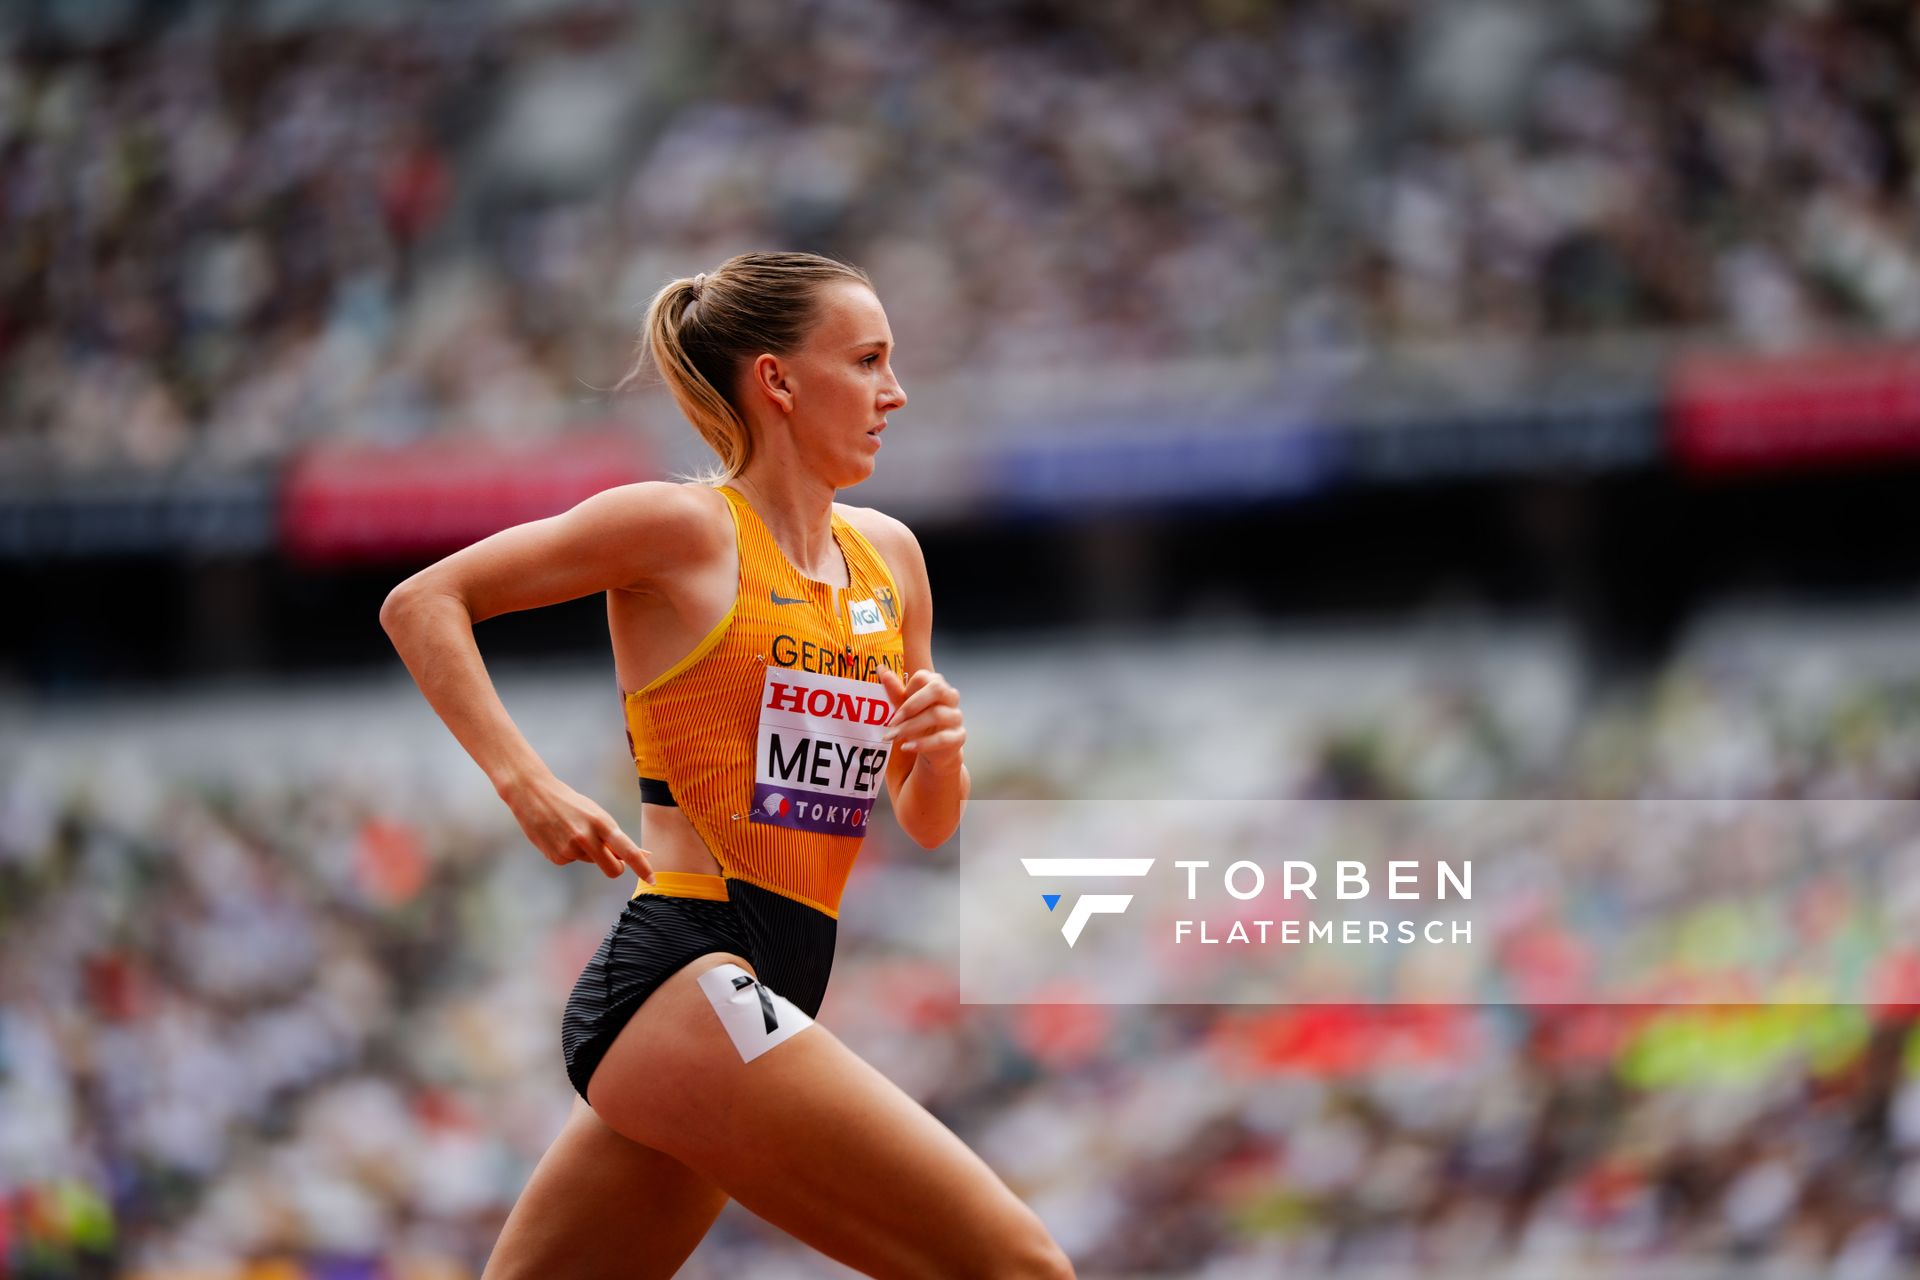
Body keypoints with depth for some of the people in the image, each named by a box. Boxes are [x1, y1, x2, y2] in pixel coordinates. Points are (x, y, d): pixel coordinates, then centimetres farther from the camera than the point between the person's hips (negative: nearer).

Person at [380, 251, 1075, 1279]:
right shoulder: (684, 528, -3)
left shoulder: (888, 556, 18)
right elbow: (422, 604, -2)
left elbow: (926, 827, 24)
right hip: (684, 979, -8)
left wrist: (940, 757, 1)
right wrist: (526, 783, -13)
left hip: (768, 991, 8)